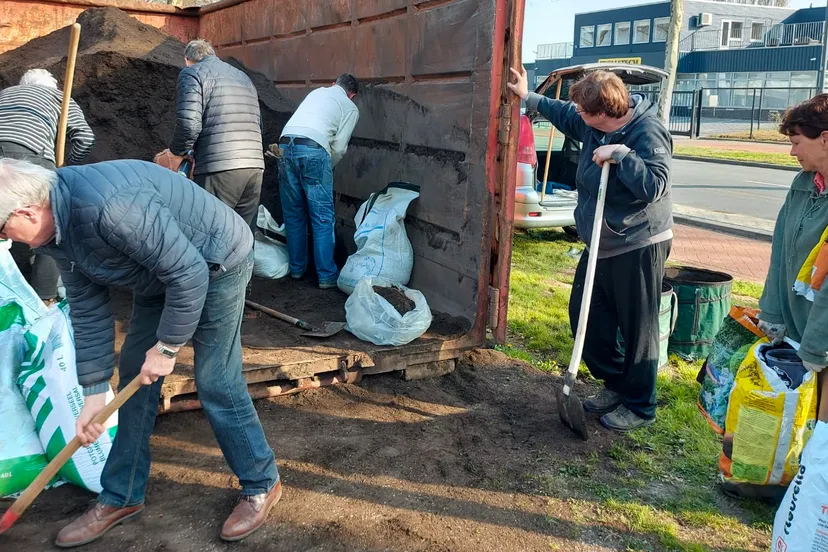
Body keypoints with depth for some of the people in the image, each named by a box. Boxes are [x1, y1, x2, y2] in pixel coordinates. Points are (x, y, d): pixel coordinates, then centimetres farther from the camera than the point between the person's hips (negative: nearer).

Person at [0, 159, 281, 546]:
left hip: (215, 265, -9)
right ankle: (121, 497, 24)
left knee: (215, 383, -7)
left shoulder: (107, 206, -37)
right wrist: (93, 393, 2)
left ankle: (261, 485, 14)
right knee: (134, 375, 9)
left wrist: (167, 347, -20)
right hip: (159, 273, 9)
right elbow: (88, 313, 1)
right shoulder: (55, 228, -6)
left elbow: (189, 273, -32)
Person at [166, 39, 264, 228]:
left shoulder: (192, 73, 4)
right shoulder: (244, 77, 26)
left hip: (219, 169, -6)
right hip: (255, 167, 7)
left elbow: (189, 124, -9)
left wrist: (179, 150, 8)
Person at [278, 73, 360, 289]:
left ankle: (297, 269, 22)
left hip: (285, 144, 5)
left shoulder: (316, 92, 30)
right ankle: (327, 275, 1)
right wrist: (328, 167, 23)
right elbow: (339, 147, 6)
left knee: (294, 214, 14)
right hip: (313, 149, -5)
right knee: (323, 218, 0)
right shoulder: (350, 108, 15)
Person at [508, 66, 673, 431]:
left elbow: (654, 186, -30)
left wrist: (620, 154, -29)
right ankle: (615, 384, 32)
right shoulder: (593, 126, 5)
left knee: (637, 328, 0)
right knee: (584, 315, 15)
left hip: (638, 247, -9)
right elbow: (564, 114, 26)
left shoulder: (647, 133, -19)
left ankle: (639, 407, 16)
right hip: (602, 245, 9)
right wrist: (528, 97, 29)